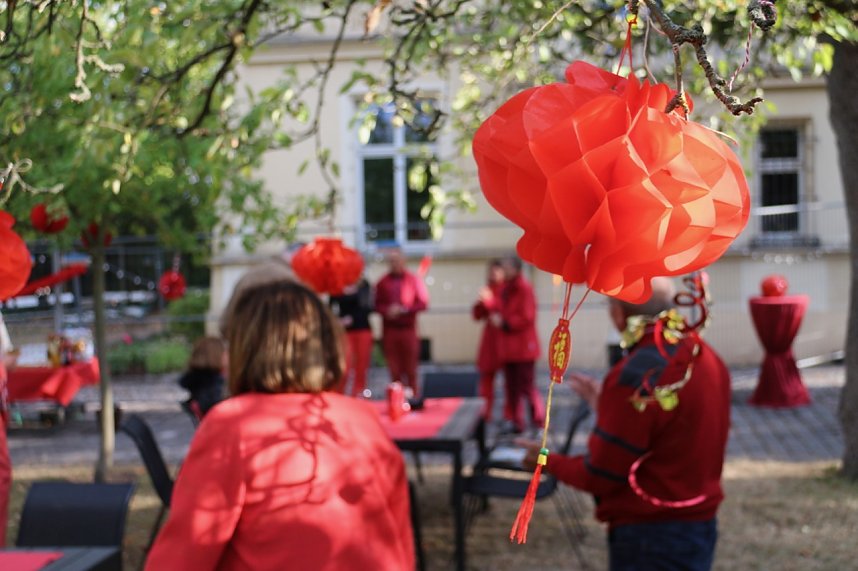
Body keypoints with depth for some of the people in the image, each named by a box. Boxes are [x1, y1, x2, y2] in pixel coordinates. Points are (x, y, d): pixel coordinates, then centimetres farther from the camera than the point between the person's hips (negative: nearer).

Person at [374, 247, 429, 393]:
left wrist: (404, 309, -12)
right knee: (394, 369, 2)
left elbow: (423, 303, -1)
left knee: (410, 369, 2)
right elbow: (377, 304, 6)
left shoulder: (413, 280, 2)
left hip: (409, 329, -1)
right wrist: (387, 311, -14)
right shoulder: (382, 282, 7)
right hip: (390, 330, 1)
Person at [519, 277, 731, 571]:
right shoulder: (706, 357, 3)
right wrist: (608, 407, 22)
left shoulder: (637, 376, -22)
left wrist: (548, 461, 2)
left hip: (652, 537, -9)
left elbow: (599, 476, -16)